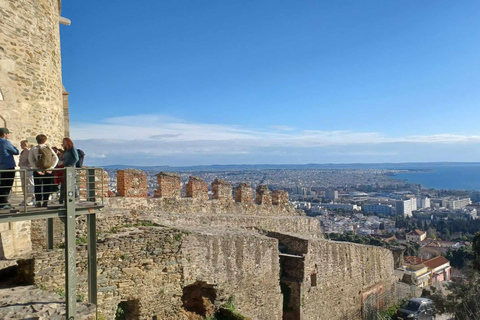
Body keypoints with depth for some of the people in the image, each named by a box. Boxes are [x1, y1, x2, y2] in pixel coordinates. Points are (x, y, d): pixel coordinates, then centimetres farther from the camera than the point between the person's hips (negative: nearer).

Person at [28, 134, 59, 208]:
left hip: (38, 171, -1)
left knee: (38, 187, 9)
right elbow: (56, 158, -3)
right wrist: (51, 168, -6)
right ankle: (45, 202, 6)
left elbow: (31, 160, -9)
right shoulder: (49, 149, 5)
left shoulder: (34, 149, -1)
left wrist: (37, 169, -9)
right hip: (48, 171, 1)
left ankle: (38, 202, 7)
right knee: (47, 187, 8)